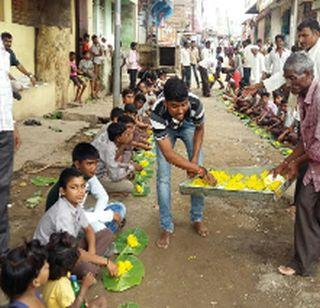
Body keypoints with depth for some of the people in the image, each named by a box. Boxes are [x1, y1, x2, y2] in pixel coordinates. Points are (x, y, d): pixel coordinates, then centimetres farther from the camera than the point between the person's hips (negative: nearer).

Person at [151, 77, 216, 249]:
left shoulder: (195, 104, -38)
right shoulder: (158, 113, -44)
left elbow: (199, 129, -13)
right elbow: (169, 155, -40)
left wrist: (195, 159, -19)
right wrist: (200, 170, -45)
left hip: (188, 126, 2)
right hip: (166, 129, -2)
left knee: (199, 172, -6)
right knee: (163, 177, -10)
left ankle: (197, 219, 14)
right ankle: (166, 227, 3)